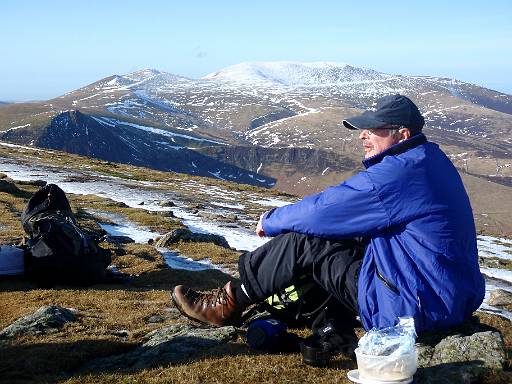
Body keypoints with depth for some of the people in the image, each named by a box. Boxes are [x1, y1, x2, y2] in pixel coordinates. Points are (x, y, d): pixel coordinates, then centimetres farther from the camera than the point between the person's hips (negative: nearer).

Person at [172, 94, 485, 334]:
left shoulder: (398, 173, -22)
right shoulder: (429, 159, 10)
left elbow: (323, 211, -16)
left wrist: (271, 221, 2)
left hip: (414, 306, -10)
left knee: (305, 240, -6)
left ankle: (231, 304, 8)